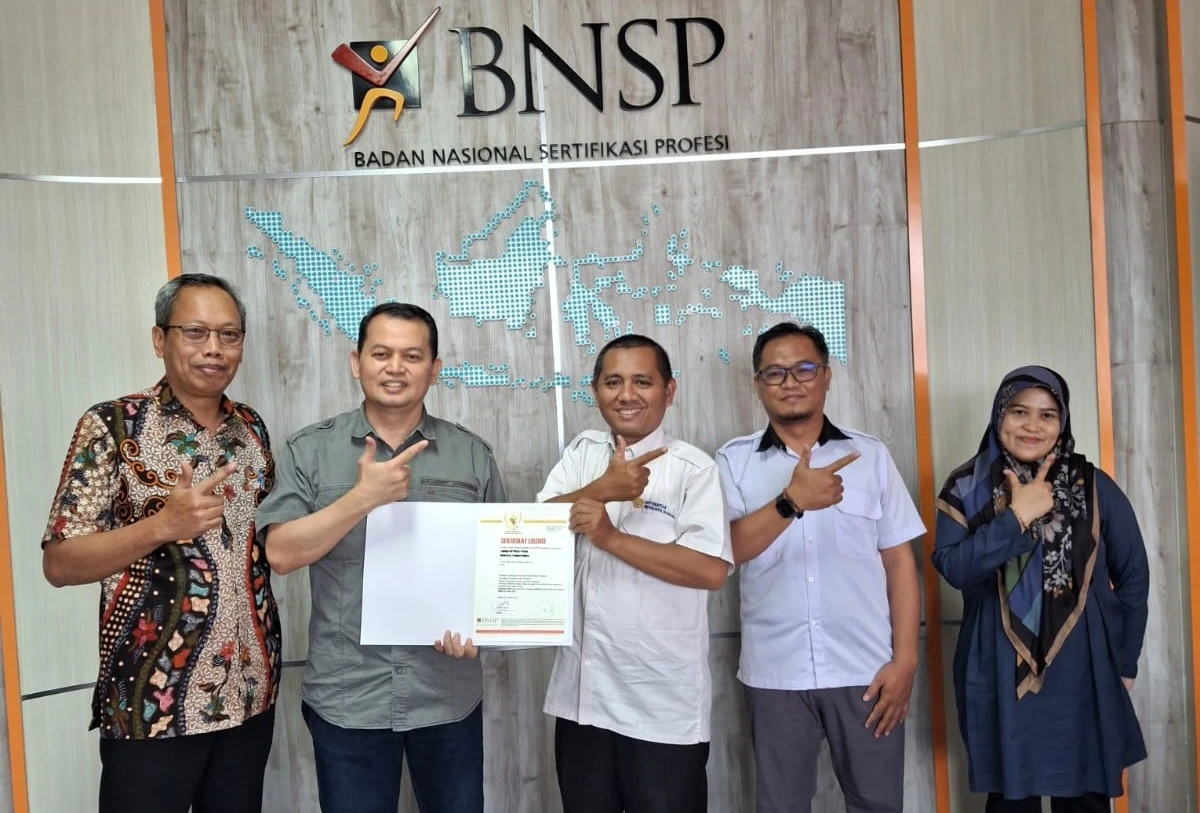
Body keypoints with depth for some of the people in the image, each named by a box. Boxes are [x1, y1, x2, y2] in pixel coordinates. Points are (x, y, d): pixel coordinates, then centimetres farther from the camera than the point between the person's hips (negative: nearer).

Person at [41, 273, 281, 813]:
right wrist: (163, 525, -25)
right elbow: (58, 565, -12)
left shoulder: (252, 429, 7)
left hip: (251, 695, 5)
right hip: (152, 704, -5)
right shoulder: (112, 426, -8)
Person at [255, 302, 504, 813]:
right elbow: (281, 554, -10)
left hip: (449, 694, 1)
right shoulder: (309, 451, -1)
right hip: (346, 697, -1)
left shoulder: (473, 455, 2)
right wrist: (364, 496, -20)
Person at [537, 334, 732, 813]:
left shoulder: (693, 468, -9)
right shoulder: (582, 454, 7)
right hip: (582, 693, 5)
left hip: (664, 703, -4)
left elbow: (711, 570, -18)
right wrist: (603, 490, -20)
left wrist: (611, 537, -20)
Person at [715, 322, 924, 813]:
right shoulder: (734, 462, 1)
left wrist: (904, 660, -2)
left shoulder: (870, 455, 3)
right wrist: (792, 501, -26)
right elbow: (729, 549, -12)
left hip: (866, 671, 0)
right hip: (775, 674, 0)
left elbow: (899, 561, 3)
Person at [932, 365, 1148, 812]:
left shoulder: (1093, 486, 0)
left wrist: (1123, 662, 9)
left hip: (1083, 675, 1)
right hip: (1001, 675, 0)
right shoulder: (966, 488, -2)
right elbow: (953, 567, -14)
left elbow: (1133, 576, 7)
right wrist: (1016, 517, -19)